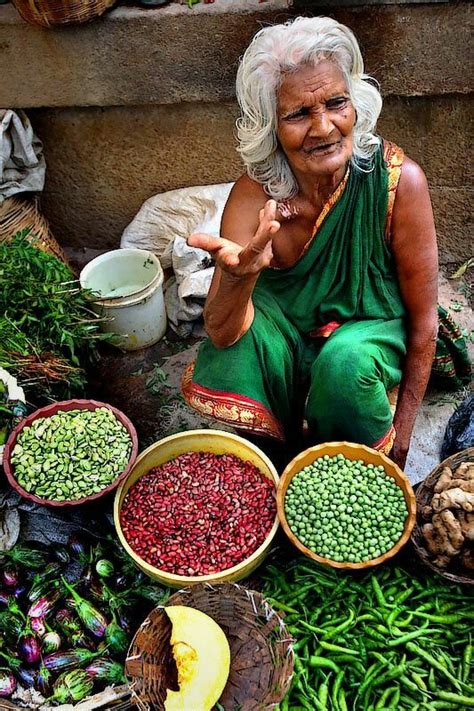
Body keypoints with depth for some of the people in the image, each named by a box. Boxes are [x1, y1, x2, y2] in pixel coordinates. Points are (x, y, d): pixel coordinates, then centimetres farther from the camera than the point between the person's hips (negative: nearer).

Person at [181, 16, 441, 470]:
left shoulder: (399, 180, -23)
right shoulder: (254, 195, -20)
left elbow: (423, 317, -13)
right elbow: (222, 335, -26)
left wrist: (401, 434, -11)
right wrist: (239, 276, -49)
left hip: (372, 328, -1)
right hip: (286, 327, 1)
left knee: (344, 362, -33)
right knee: (236, 342, -28)